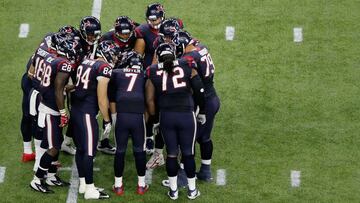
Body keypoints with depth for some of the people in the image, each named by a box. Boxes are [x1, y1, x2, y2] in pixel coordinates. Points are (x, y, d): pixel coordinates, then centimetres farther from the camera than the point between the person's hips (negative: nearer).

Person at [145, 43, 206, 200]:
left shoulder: (153, 72, 3)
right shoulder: (187, 66, 3)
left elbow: (150, 100, 3)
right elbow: (199, 90, 3)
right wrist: (202, 112, 16)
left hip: (166, 116, 1)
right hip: (186, 115, -1)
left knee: (171, 153, 13)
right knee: (188, 153, 11)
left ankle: (173, 191, 22)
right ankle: (192, 190, 22)